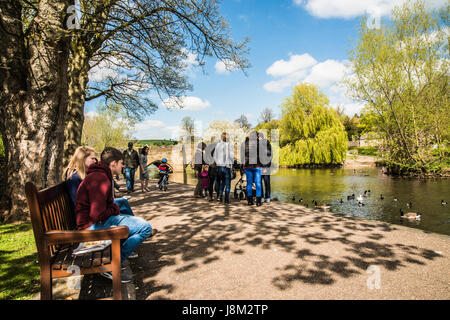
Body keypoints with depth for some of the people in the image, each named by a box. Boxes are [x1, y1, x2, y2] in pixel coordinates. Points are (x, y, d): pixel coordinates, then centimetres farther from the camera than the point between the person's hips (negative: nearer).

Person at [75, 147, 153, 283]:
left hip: (101, 219, 11)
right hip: (93, 226, -11)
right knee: (145, 228, -19)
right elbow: (97, 214, -28)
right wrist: (115, 210, -8)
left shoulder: (100, 175, 15)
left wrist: (114, 208, 9)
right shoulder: (100, 179, -21)